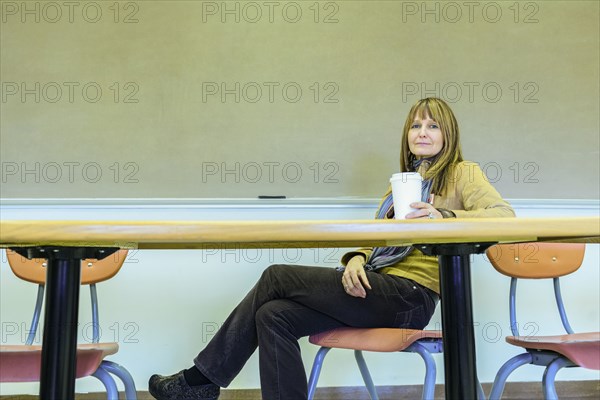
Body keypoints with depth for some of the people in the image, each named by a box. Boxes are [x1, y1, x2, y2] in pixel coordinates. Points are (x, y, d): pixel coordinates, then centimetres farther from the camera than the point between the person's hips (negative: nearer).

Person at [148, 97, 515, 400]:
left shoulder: (463, 173, 5)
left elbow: (504, 215, -12)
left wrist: (445, 217, -27)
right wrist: (357, 258, -5)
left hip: (411, 295, -7)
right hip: (377, 288, 7)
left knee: (276, 277, -12)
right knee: (273, 316, -16)